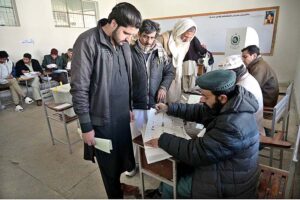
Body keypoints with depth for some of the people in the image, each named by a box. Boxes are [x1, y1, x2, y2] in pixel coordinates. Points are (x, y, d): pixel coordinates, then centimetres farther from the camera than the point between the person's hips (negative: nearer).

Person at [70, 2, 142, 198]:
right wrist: (86, 126, -13)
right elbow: (79, 88, -16)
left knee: (123, 155, 22)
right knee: (109, 163, 13)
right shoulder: (88, 42, -17)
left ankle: (119, 184, 49)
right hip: (102, 119, -6)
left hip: (123, 116, 6)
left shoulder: (124, 44, 4)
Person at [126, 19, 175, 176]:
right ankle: (132, 163, 39)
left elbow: (170, 71, 10)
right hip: (135, 104, -3)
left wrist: (164, 87, -7)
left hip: (156, 103, 3)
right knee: (134, 135, 15)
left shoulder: (160, 52, -1)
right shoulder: (129, 52, -12)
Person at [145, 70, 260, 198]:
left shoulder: (233, 126, -36)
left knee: (168, 186, 2)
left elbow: (196, 152, -30)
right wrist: (169, 108, 4)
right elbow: (199, 111, 7)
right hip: (222, 166, 8)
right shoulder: (229, 105, -7)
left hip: (228, 184, -8)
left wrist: (163, 140, -19)